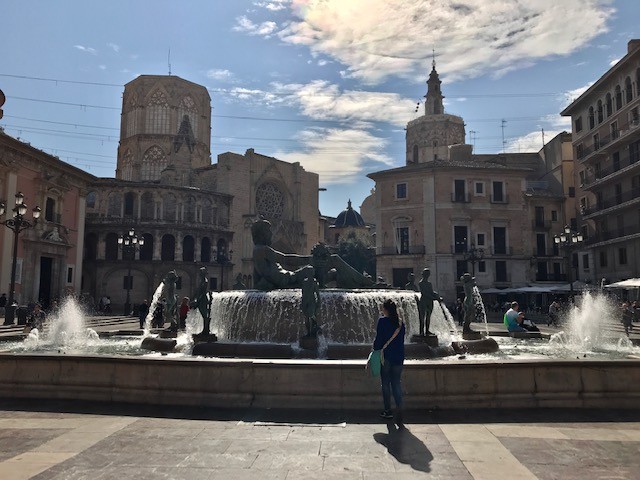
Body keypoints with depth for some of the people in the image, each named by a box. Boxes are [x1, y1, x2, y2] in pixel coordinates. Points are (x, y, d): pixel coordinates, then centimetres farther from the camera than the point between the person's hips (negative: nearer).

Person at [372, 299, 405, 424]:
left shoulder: (383, 320, -10)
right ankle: (399, 408, -7)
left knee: (385, 383, 8)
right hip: (398, 357, 4)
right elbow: (401, 339, 12)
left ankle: (388, 410, 15)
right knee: (396, 383, 8)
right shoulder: (400, 322, 5)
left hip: (386, 356, -4)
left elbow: (378, 338, -10)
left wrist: (376, 350, 3)